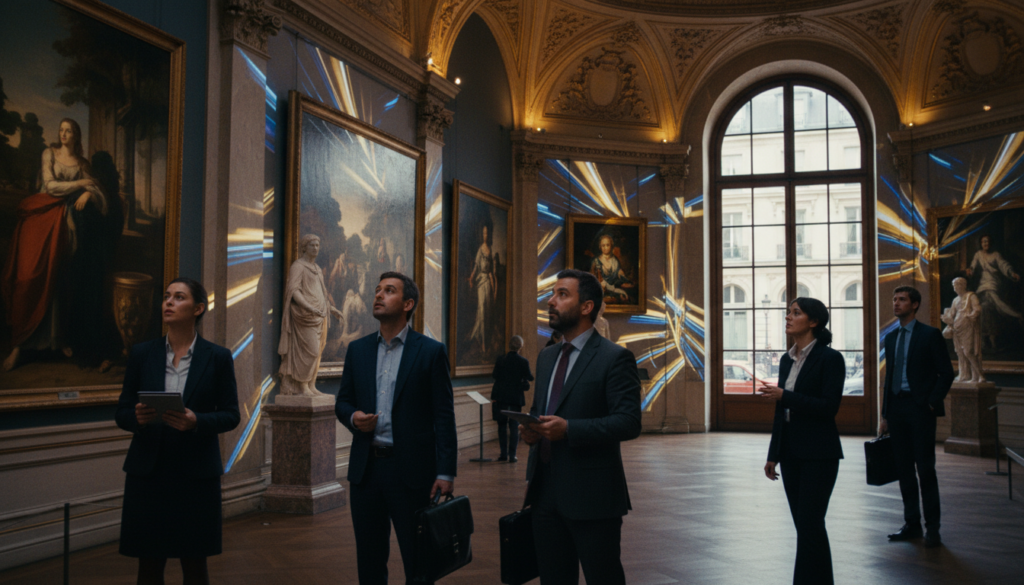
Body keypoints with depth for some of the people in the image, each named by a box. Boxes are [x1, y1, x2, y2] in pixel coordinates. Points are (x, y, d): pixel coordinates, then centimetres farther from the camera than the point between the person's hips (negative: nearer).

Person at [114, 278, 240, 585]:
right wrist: (137, 417, -16)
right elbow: (122, 413, 7)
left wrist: (197, 421, -18)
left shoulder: (218, 357, 1)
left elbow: (230, 415, 1)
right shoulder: (141, 354, 5)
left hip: (196, 474, -1)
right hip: (148, 472, 1)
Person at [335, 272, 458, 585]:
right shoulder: (358, 349, 9)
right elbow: (342, 402, 15)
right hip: (366, 468, 4)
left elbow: (444, 416, -6)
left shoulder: (431, 351, -3)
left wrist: (446, 473, -11)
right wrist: (352, 417, -9)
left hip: (412, 471, -4)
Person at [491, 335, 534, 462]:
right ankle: (512, 455, 2)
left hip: (501, 396, 1)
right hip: (516, 397, -1)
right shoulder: (523, 362, -8)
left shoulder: (500, 360, -3)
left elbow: (495, 376, 2)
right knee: (514, 426, 6)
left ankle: (504, 453, 10)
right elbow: (529, 378, -2)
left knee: (502, 424, 11)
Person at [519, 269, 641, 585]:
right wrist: (529, 428, -1)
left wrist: (568, 429, -25)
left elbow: (629, 422, -17)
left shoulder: (614, 357, -10)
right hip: (545, 491, 7)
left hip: (591, 495, -7)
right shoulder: (546, 356, 15)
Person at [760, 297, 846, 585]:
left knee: (810, 523, -7)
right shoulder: (787, 360, 11)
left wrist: (784, 396, -21)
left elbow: (829, 407, -16)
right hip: (790, 451, 7)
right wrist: (773, 454, 14)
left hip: (818, 454, -7)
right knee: (803, 523, 11)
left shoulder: (830, 358, -10)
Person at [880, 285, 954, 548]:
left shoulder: (930, 335, -3)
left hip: (920, 408, -6)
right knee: (904, 468, 8)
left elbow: (946, 373, -4)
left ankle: (932, 528, 5)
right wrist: (885, 415, 13)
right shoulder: (891, 337, 15)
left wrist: (932, 403, -12)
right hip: (897, 408, 6)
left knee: (925, 468, -4)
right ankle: (911, 524, 17)